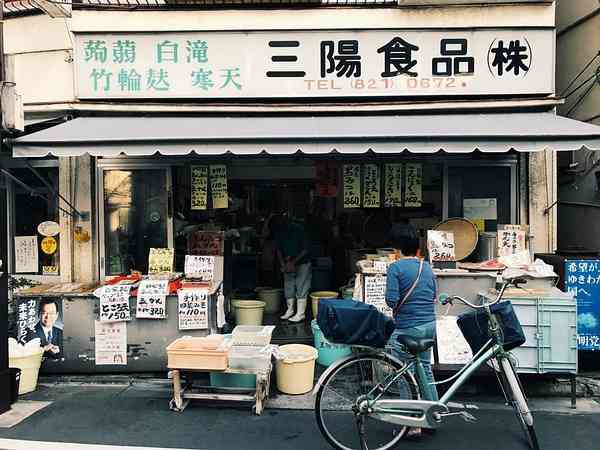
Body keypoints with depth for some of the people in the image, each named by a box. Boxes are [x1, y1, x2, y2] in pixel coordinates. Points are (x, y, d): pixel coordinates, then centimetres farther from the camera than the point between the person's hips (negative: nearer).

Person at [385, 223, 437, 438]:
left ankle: (413, 424, 10)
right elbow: (434, 296, 14)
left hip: (407, 328, -7)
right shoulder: (427, 267, 7)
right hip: (429, 325, 7)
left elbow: (392, 300, -18)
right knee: (425, 368, 20)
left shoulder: (395, 268, -13)